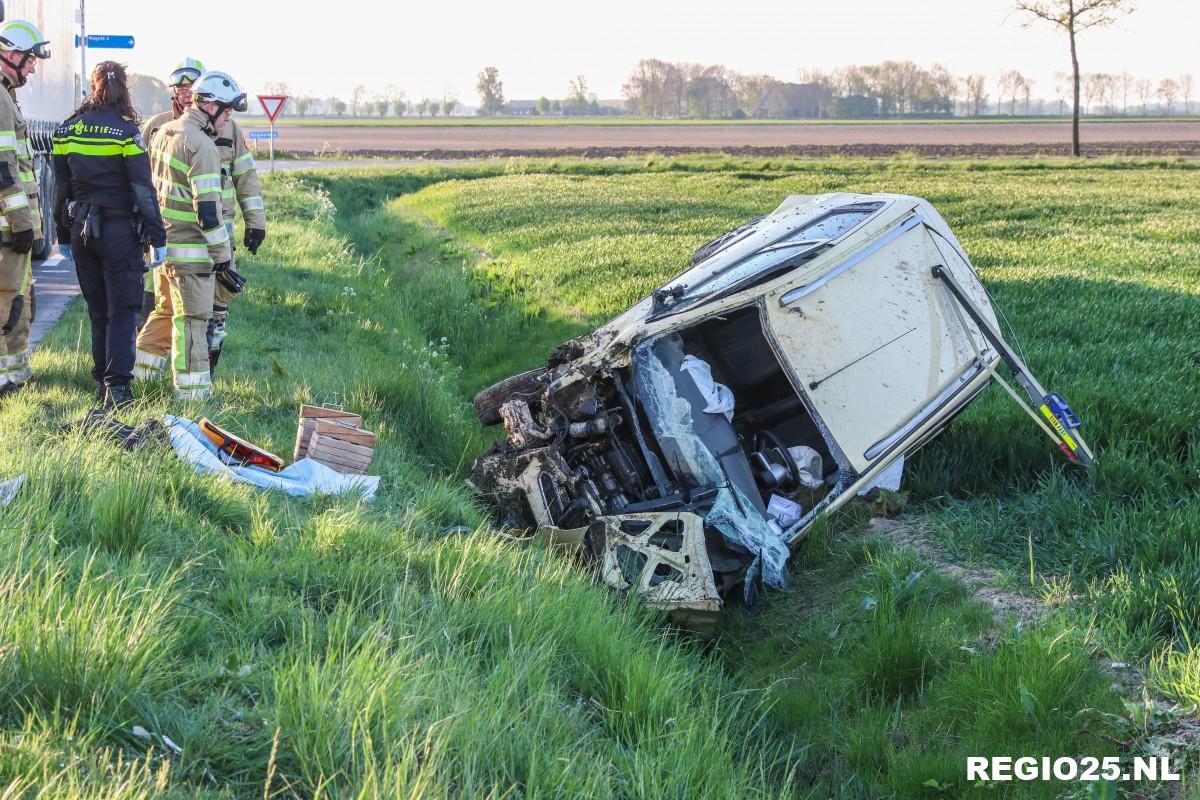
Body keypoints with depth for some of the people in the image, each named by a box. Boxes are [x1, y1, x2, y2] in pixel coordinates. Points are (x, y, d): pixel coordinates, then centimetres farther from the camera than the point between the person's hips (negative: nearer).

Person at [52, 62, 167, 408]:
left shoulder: (67, 130, 4)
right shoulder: (125, 131, -11)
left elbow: (61, 187, 10)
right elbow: (143, 189, -11)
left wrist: (63, 234, 18)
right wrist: (157, 237, -7)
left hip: (81, 228, 5)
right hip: (120, 230, -5)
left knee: (97, 310, 15)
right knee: (122, 310, -1)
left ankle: (101, 382, 18)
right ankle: (117, 386, -9)